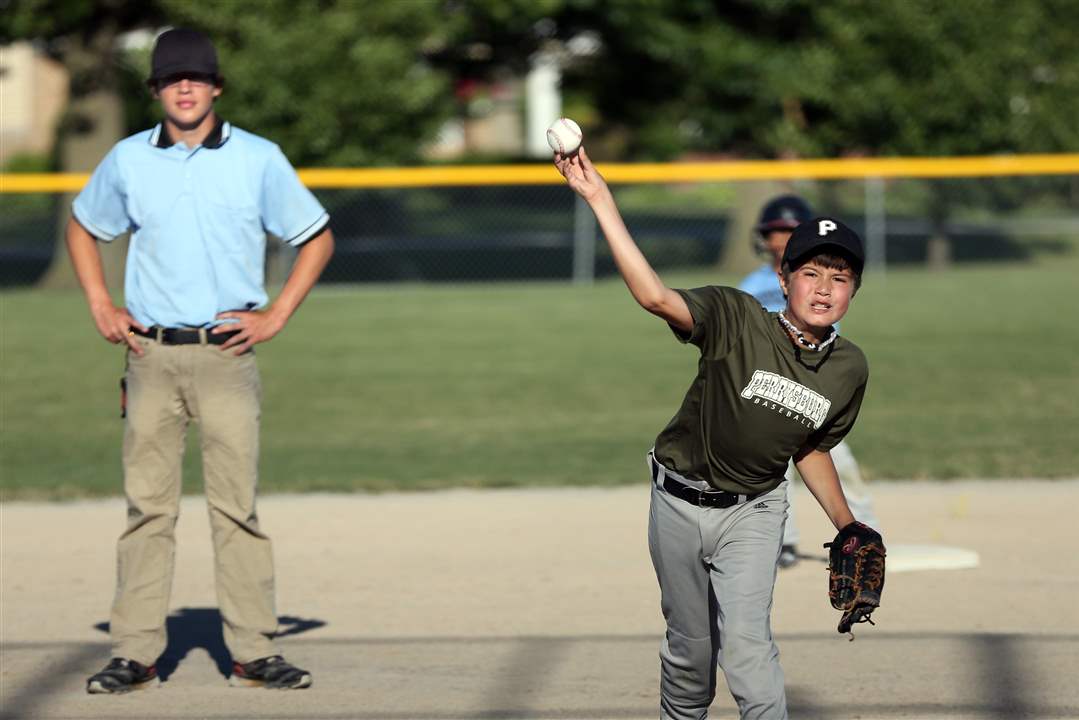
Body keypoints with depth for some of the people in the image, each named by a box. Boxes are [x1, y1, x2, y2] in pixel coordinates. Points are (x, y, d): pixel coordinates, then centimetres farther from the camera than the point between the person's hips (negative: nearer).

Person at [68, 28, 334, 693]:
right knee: (147, 505, 1)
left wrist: (276, 315, 0)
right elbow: (83, 227, 23)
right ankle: (136, 655, 3)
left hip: (227, 356, -1)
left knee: (237, 506, -3)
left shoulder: (259, 160, 2)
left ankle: (254, 653, 1)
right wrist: (100, 306, 11)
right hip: (151, 355, 2)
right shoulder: (128, 160, 7)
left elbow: (318, 239, 9)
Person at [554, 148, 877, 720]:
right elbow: (656, 297, -37)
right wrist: (600, 200, -46)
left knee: (745, 639, -19)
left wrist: (848, 529, 8)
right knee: (689, 646, 12)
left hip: (752, 512, 1)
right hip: (680, 503, -1)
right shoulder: (736, 320, -21)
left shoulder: (849, 369, -7)